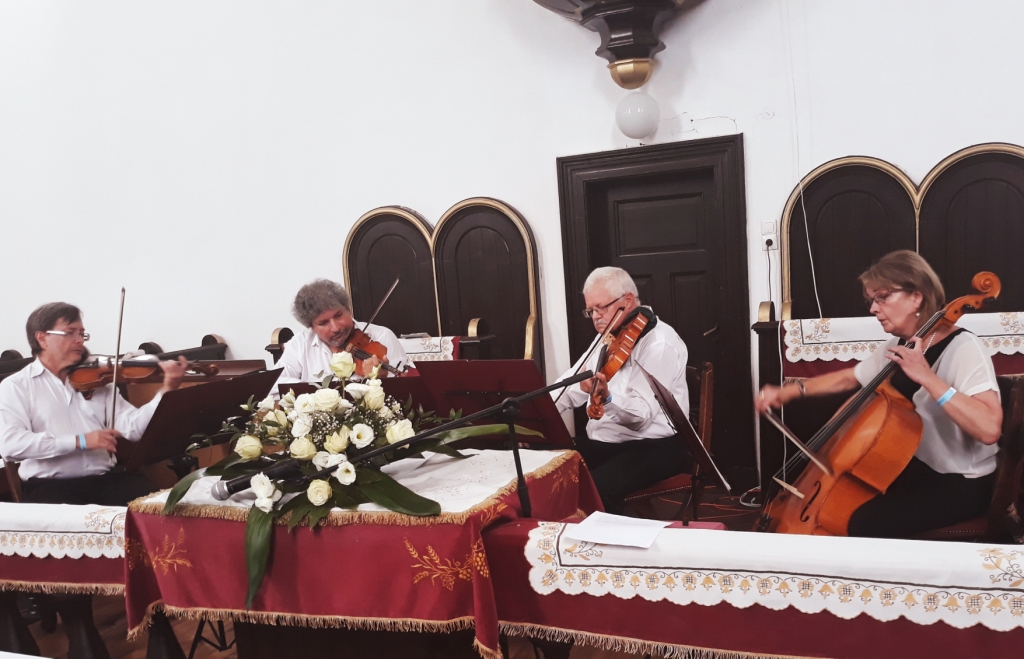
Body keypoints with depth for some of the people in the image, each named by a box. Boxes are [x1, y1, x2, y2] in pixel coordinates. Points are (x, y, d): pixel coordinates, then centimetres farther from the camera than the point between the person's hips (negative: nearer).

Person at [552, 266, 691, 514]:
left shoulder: (660, 344, -15)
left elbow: (641, 416, -25)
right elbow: (571, 386, 14)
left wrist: (606, 397, -44)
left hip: (654, 447, -8)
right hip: (601, 442, 8)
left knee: (594, 491, -33)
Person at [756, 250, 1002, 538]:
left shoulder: (963, 349, -21)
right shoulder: (898, 348, 4)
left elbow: (989, 428, -35)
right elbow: (848, 378, 20)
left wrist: (927, 377, -37)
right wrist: (791, 391, 7)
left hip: (962, 482, -8)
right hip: (915, 465, 8)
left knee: (866, 523, -26)